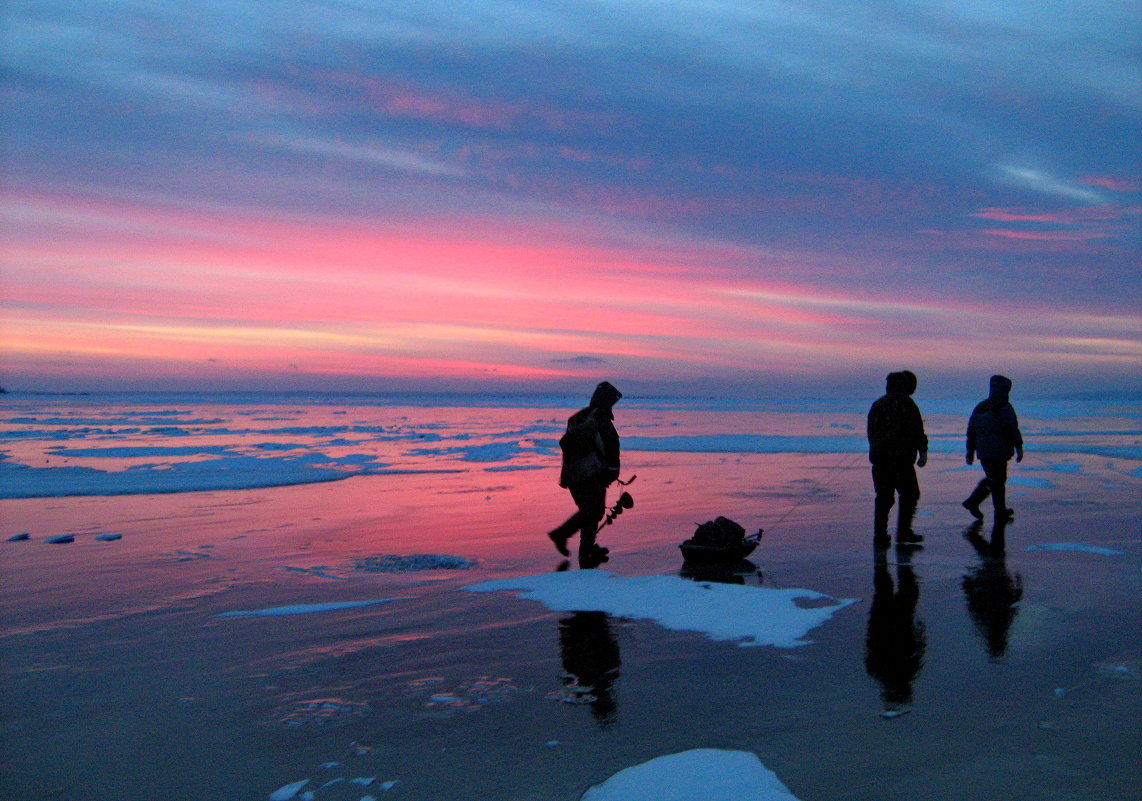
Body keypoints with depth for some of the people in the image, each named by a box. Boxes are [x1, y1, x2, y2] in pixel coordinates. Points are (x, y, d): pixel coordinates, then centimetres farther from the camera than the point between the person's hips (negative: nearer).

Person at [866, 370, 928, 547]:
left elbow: (870, 432, 17)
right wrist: (923, 452, -3)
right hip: (901, 459, -5)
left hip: (879, 459, 6)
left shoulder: (877, 404, 13)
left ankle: (880, 536, 6)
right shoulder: (907, 404, -6)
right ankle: (903, 533, 5)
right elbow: (917, 430, -9)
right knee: (909, 494, 8)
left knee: (883, 497, 9)